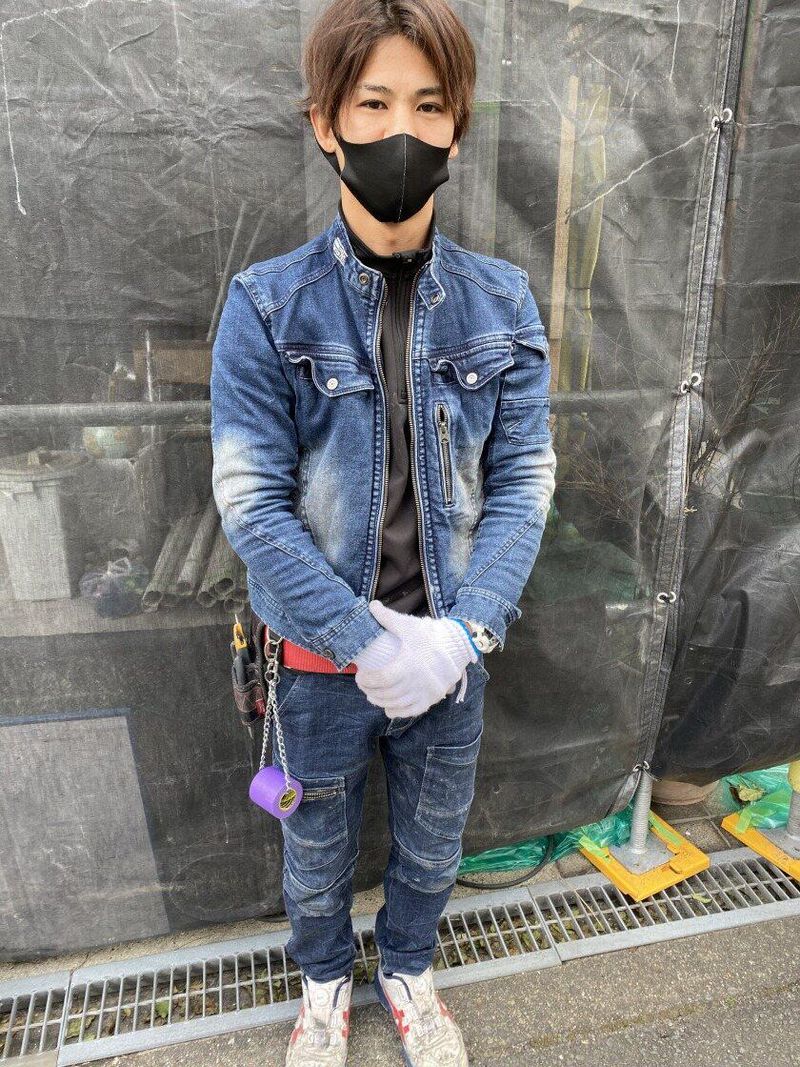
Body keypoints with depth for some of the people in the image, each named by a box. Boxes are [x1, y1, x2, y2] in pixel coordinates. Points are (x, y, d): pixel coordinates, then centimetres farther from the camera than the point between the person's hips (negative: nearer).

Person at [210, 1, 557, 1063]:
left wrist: (465, 628, -17)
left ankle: (408, 968, 56)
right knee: (319, 844, 22)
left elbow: (524, 478, -5)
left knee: (434, 842, 23)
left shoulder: (501, 301, -4)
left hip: (452, 647, 2)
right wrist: (368, 641, -19)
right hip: (322, 654, -1)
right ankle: (325, 981, 55)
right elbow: (251, 500, -15)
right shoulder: (268, 305, -11)